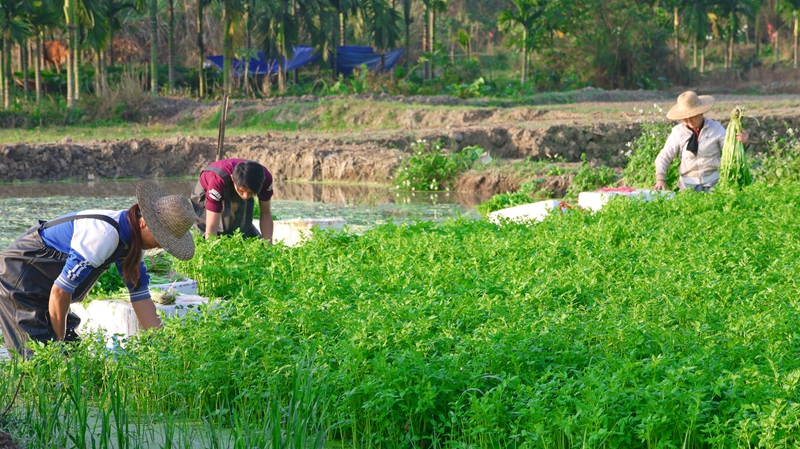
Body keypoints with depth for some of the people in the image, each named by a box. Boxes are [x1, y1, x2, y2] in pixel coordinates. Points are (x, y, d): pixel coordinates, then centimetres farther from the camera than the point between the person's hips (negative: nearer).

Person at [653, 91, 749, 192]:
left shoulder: (716, 128, 5)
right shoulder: (678, 132, 5)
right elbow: (664, 157, 8)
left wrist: (742, 143, -18)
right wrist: (660, 179, -5)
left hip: (712, 183, 0)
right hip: (688, 184, 0)